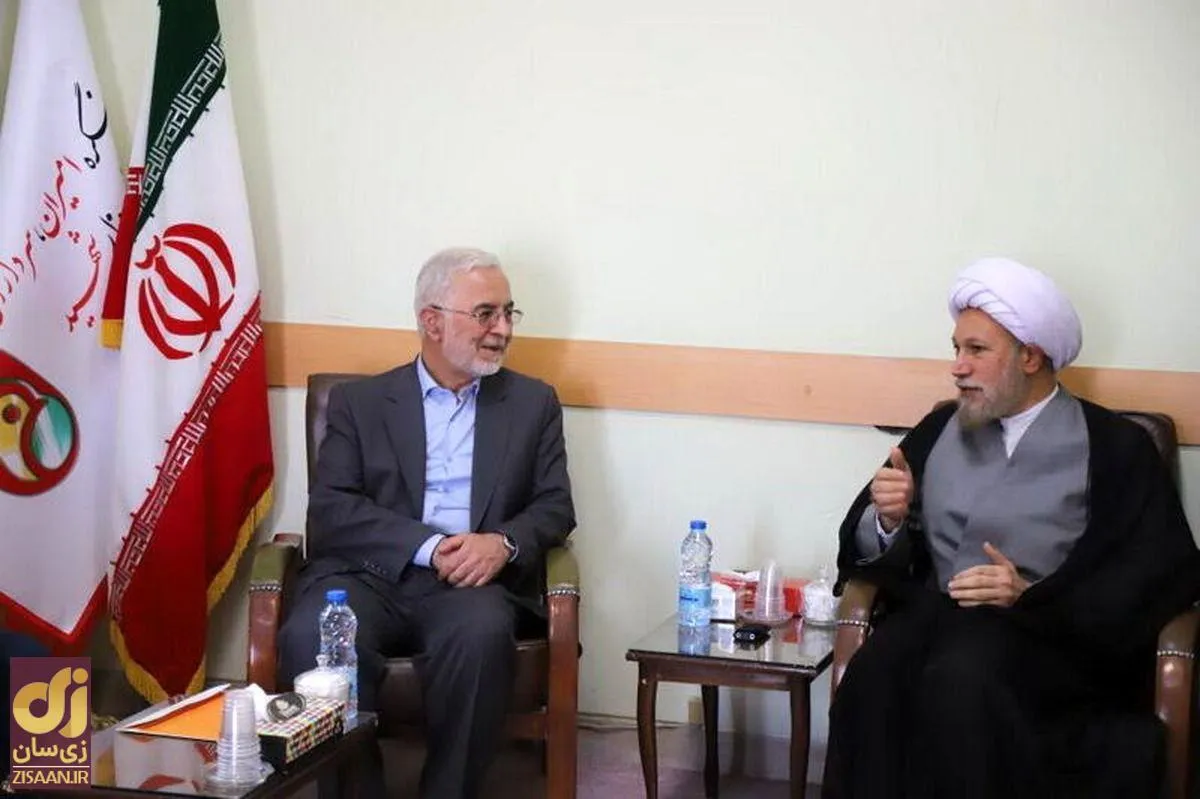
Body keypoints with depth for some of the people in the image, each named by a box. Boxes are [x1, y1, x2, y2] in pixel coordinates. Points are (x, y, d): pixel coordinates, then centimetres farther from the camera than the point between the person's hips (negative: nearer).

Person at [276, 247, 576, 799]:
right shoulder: (360, 401, 12)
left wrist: (504, 543, -13)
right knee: (312, 635, -33)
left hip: (472, 584, 1)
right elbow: (330, 509, 0)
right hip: (372, 574, 0)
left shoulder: (533, 403, 18)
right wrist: (430, 546, -15)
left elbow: (555, 506, 11)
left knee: (481, 633, -35)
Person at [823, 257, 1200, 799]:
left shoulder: (1116, 447, 5)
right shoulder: (939, 430, 18)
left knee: (961, 680, -35)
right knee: (876, 676, -30)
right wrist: (888, 519, -7)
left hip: (1052, 634, -3)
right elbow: (863, 550, 17)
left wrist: (1032, 596, -13)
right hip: (935, 618, 3)